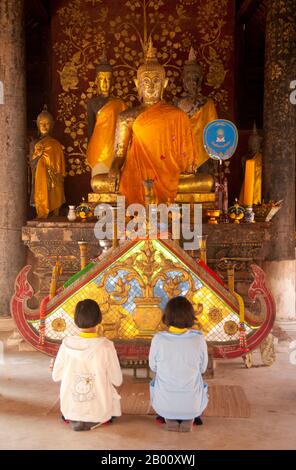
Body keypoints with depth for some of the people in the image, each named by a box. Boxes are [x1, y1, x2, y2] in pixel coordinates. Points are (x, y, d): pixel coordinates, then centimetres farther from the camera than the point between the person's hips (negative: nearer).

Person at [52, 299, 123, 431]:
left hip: (70, 409, 2)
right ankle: (94, 421, 18)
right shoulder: (106, 346, -19)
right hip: (99, 411, -1)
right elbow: (117, 381, -10)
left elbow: (56, 376, -1)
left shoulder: (67, 344, -14)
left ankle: (74, 419, 20)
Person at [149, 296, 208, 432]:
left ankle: (169, 418, 18)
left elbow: (153, 367, 1)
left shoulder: (158, 339, -16)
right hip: (193, 406, 0)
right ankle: (189, 418, 17)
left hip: (163, 405, 0)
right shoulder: (199, 339, -15)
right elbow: (202, 368, 1)